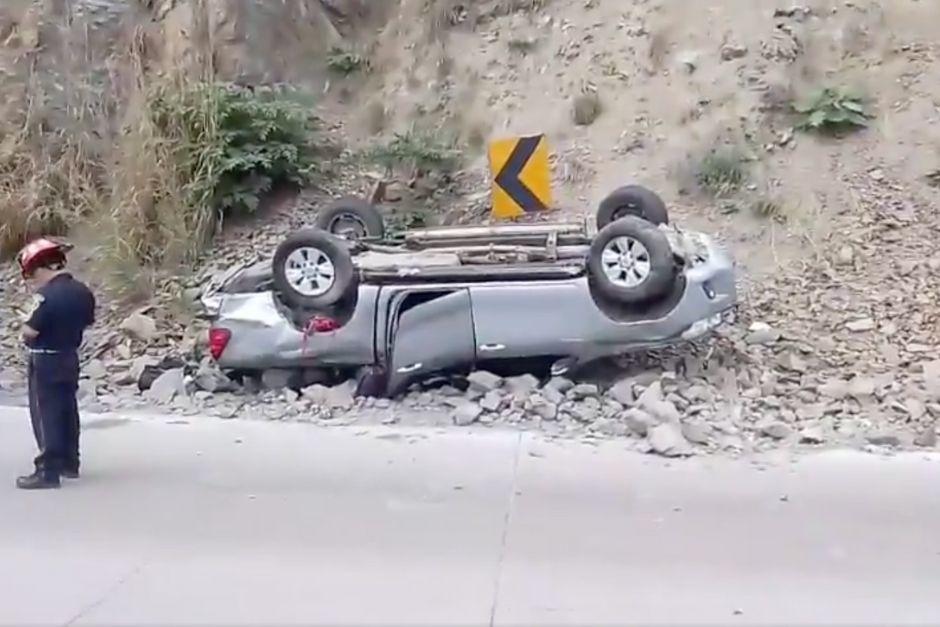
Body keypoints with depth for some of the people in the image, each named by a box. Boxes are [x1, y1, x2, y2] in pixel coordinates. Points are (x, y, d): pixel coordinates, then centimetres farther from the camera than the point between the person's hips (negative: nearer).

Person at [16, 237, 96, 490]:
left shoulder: (47, 296, -22)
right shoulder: (82, 291, 2)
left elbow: (29, 331, -20)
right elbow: (86, 322, 13)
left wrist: (34, 309, -6)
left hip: (45, 361, -8)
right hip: (70, 357, 8)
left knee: (46, 416, -2)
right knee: (67, 411, 16)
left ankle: (48, 471, -1)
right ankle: (69, 462, 26)